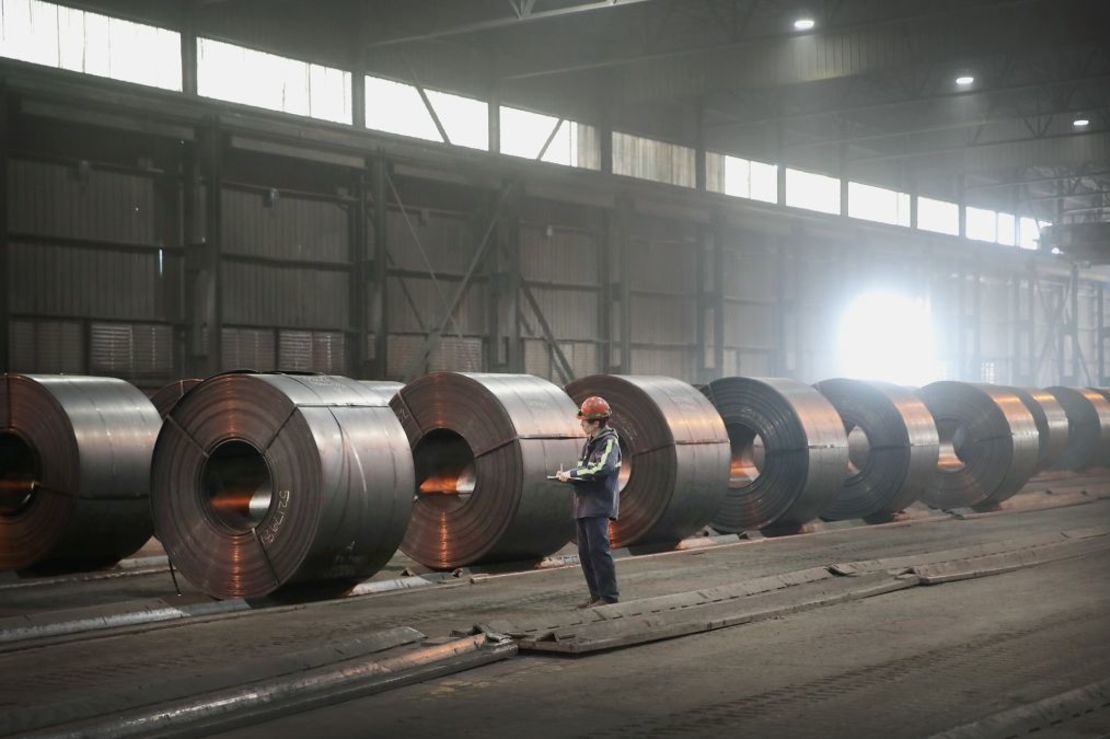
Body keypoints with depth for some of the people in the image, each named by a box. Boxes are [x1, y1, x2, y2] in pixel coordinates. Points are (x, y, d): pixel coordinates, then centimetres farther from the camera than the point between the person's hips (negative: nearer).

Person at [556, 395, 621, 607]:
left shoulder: (609, 442, -10)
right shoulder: (590, 442, 18)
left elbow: (601, 469, -24)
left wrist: (572, 474, -18)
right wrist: (568, 475, 8)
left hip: (599, 504, -9)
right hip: (584, 504, 9)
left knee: (598, 549, -12)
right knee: (585, 553, 10)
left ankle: (608, 595, -9)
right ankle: (596, 595, 16)